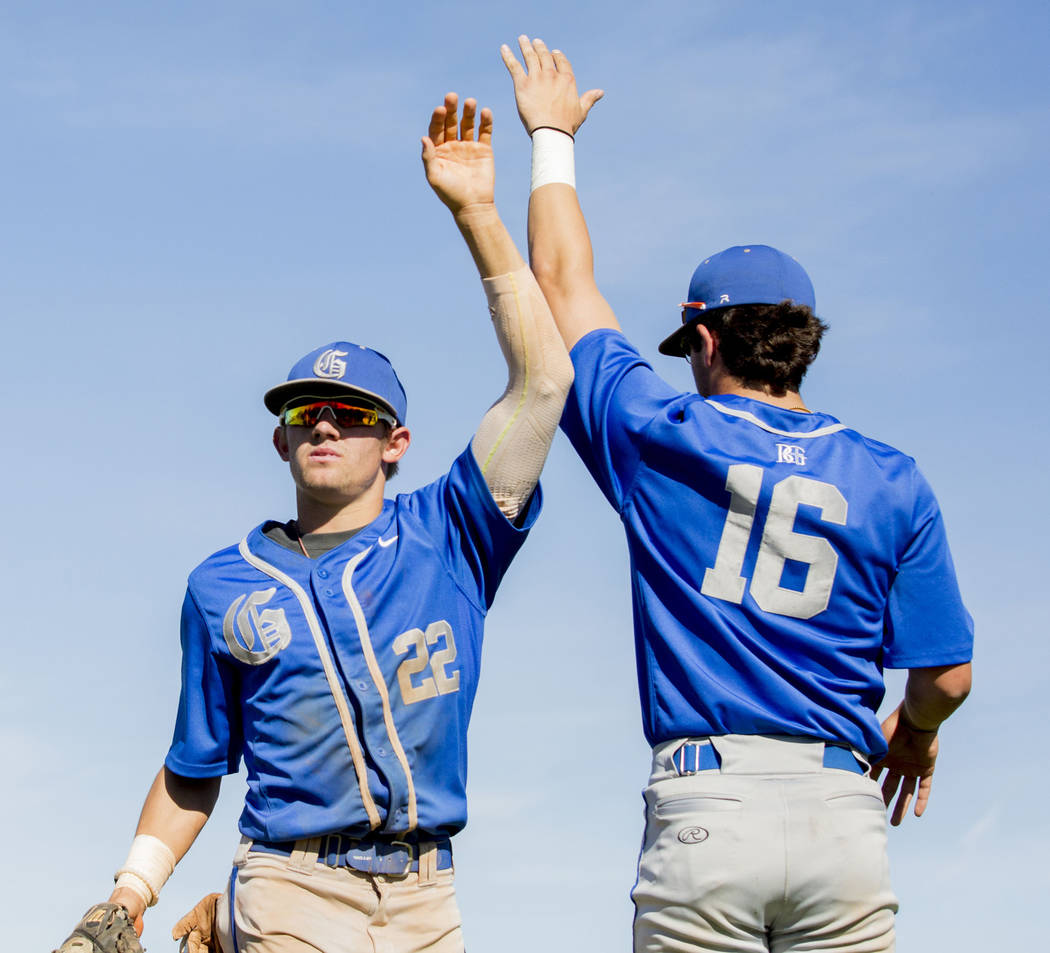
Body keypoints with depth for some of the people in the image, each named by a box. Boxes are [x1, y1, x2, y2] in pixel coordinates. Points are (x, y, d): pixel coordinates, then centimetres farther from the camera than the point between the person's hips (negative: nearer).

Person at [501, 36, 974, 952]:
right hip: (844, 815, 2)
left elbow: (563, 279, 19)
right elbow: (946, 675, 6)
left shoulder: (663, 438, 5)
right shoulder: (892, 482, 8)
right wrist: (913, 729, 30)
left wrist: (552, 134, 32)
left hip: (704, 811, -2)